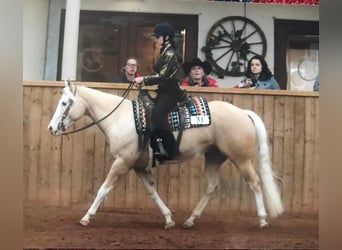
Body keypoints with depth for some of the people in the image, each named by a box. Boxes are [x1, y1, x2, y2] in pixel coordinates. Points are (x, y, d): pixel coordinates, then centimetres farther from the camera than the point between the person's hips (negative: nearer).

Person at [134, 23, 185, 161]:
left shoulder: (171, 54, -13)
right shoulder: (165, 53, 16)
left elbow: (163, 75, -20)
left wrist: (144, 79, -16)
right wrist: (144, 82, 7)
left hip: (171, 92, -11)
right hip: (164, 91, 11)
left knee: (157, 114, -28)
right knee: (149, 113, 8)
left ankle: (170, 150, -26)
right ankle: (156, 147, 13)